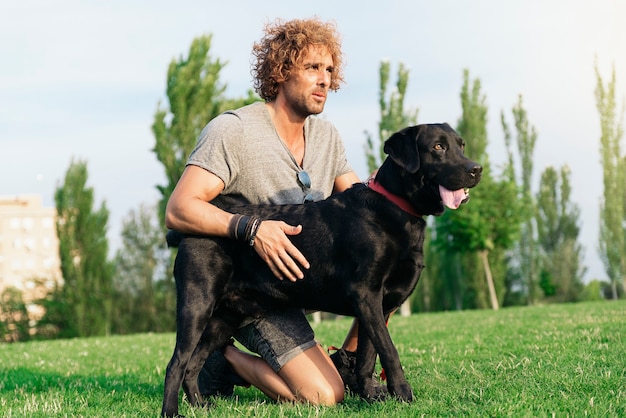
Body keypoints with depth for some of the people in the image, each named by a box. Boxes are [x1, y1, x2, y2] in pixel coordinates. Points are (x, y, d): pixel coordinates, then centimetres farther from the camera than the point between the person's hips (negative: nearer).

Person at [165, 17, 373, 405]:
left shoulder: (326, 135, 6)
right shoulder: (232, 131, -17)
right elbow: (178, 210, -25)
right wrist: (250, 226, -40)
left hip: (310, 269, 7)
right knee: (323, 396, -20)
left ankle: (348, 364, 4)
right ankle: (226, 360, 4)